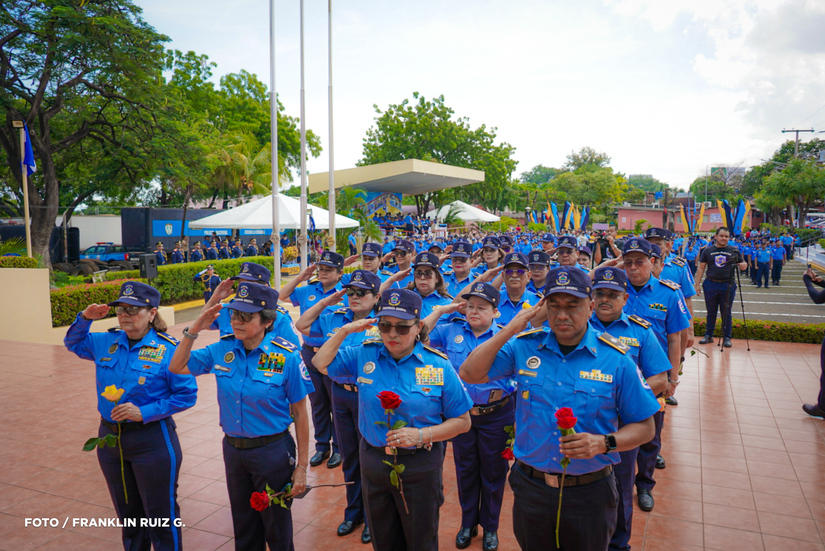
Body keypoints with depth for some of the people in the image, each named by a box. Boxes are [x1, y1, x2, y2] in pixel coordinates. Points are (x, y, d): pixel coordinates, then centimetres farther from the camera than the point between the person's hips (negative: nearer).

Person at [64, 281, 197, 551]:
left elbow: (187, 395, -15)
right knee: (128, 515, 22)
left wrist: (145, 412, -23)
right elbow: (73, 343, 21)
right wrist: (84, 318, 1)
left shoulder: (168, 349, -16)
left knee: (161, 516, 7)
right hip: (109, 436, 6)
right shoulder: (106, 342, 2)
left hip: (152, 441, -6)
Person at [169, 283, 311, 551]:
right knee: (243, 526, 23)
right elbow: (177, 367, 6)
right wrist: (194, 330, -9)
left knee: (276, 526, 14)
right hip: (233, 449, 4)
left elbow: (300, 414, -13)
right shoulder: (222, 350, -6)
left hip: (272, 450, -4)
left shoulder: (287, 357, -18)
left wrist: (301, 466, -11)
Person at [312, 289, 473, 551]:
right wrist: (344, 331, -8)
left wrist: (421, 435, -21)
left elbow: (462, 421, -8)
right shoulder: (364, 355, -5)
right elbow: (321, 363, 4)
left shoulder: (439, 366, -12)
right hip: (373, 463, 3)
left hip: (420, 467, -2)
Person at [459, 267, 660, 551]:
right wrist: (509, 331, -14)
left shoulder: (616, 359, -10)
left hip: (589, 494, -1)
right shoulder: (524, 346, -5)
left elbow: (644, 427, -4)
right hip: (530, 488, 2)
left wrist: (604, 442, -23)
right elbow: (470, 374, -8)